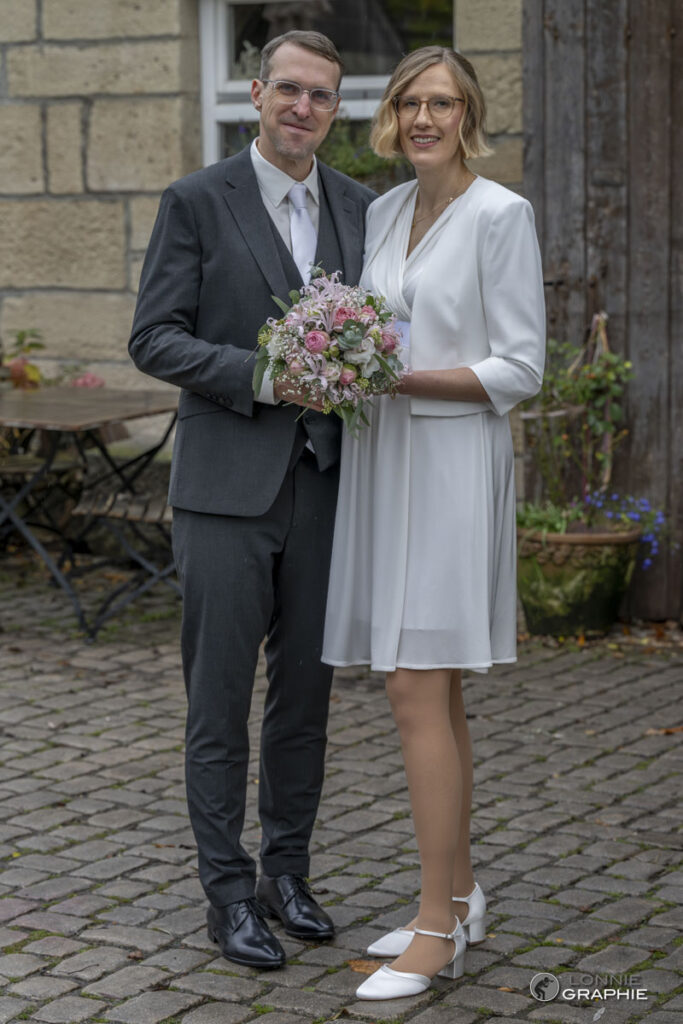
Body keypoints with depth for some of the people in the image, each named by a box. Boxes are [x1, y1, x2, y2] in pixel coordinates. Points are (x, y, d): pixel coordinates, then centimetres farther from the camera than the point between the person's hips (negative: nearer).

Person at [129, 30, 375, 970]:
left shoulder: (359, 208, 10)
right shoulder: (197, 202, -3)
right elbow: (155, 339, -7)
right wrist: (263, 377, -18)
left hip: (321, 484, 4)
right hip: (228, 486, -4)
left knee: (306, 689, 11)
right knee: (221, 698, 1)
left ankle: (288, 874, 25)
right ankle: (230, 893, 11)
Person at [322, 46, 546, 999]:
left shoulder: (500, 215, -8)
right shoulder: (382, 213, 12)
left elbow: (518, 369, -11)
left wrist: (402, 380, -19)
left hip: (453, 464, -7)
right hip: (380, 460, 7)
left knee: (419, 699, -9)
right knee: (433, 698, 12)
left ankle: (437, 931, -2)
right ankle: (460, 893, 23)